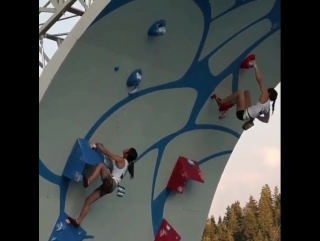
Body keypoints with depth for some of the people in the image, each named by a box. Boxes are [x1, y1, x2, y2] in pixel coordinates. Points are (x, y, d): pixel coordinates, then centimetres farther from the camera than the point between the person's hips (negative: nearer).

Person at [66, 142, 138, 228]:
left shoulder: (122, 160, 0)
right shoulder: (125, 164, 24)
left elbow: (107, 153, -3)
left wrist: (97, 145, 5)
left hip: (110, 183, -9)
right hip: (109, 185, 9)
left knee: (101, 165, -22)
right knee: (88, 201, 4)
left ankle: (88, 181, -42)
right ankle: (78, 221, 1)